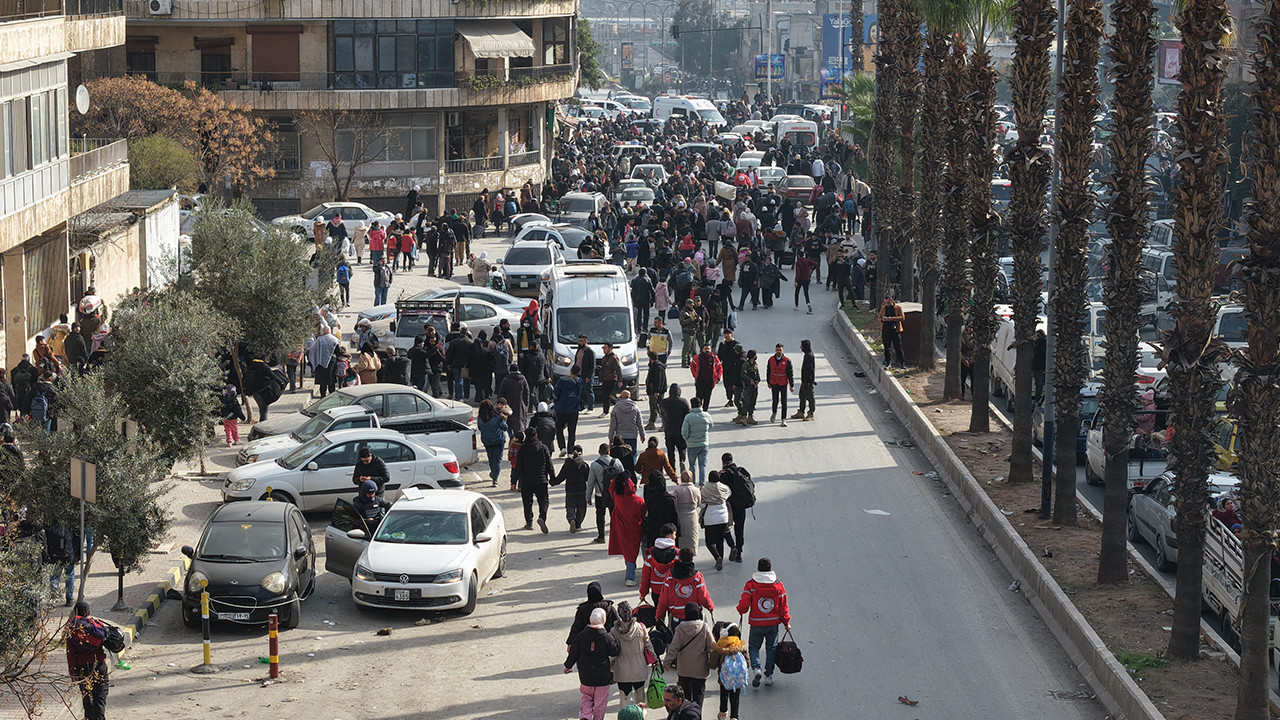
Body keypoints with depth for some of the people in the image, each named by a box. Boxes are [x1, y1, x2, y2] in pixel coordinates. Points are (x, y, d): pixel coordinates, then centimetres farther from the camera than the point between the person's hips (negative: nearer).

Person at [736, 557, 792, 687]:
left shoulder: (751, 584, -11)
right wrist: (786, 623, 12)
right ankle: (768, 675, 17)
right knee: (771, 648, 16)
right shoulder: (778, 585, -4)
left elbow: (744, 604, -12)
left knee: (754, 647, 13)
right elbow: (783, 607, 0)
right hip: (773, 623, 2)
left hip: (756, 623, -2)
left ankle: (756, 668, -13)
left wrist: (741, 611, 12)